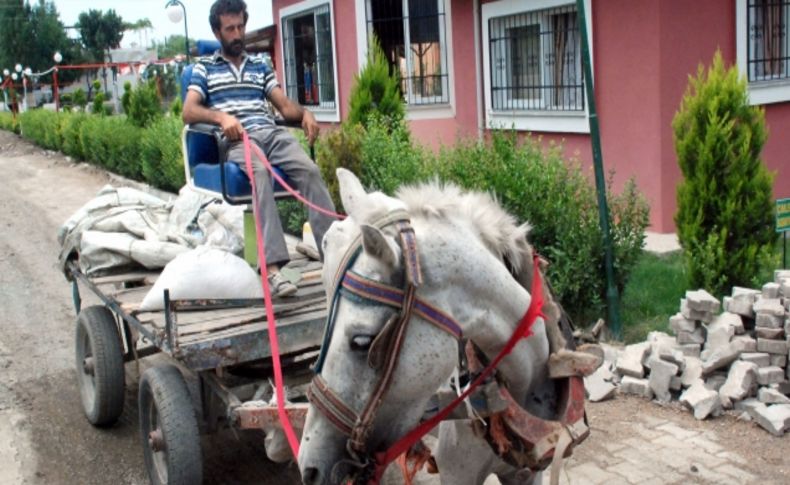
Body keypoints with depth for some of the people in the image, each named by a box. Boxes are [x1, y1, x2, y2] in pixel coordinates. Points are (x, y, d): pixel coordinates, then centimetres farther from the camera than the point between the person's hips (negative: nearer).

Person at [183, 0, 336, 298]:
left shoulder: (260, 66, 29)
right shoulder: (204, 68, 19)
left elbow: (284, 105, 20)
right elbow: (188, 112, 4)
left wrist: (304, 113, -3)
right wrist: (221, 116, -17)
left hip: (272, 133, 4)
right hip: (236, 140, -4)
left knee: (310, 170, -28)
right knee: (260, 173, -38)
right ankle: (273, 268, -49)